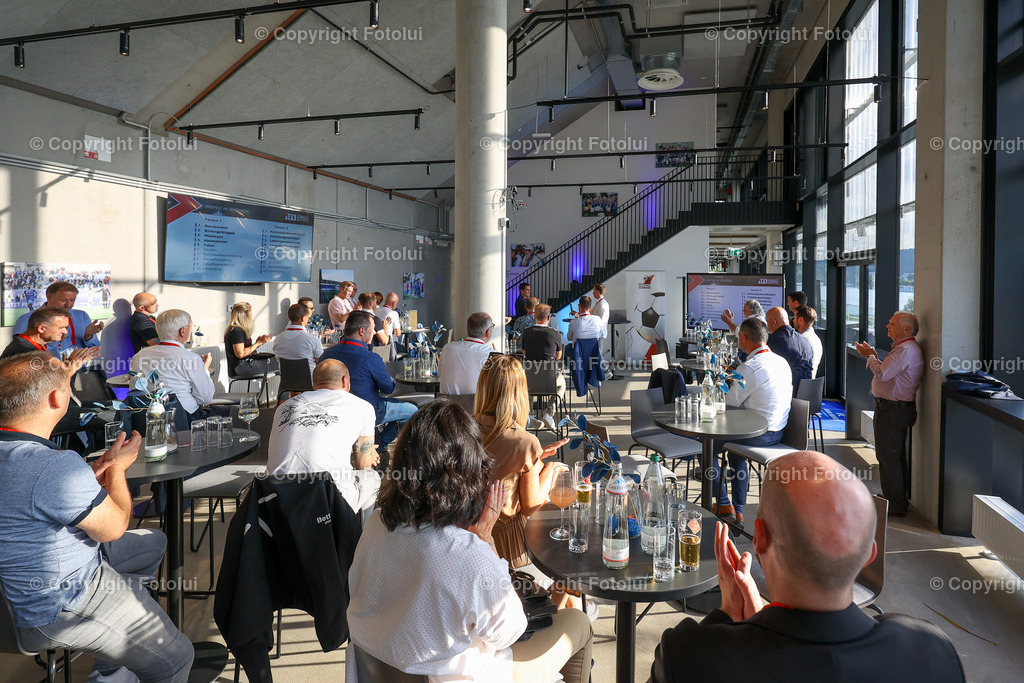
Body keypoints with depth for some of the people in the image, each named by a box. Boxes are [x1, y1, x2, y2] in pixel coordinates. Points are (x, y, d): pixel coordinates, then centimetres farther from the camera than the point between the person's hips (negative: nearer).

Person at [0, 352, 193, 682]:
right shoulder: (55, 467, -34)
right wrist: (119, 466, -5)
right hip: (56, 612, -10)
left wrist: (97, 471, -2)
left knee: (154, 542, 25)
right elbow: (113, 527, -19)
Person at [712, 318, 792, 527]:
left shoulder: (749, 367, -22)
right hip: (778, 432, 9)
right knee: (737, 452, 32)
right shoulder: (782, 362, 6)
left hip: (759, 435, -9)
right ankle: (738, 512, 31)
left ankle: (724, 506, 16)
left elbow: (730, 404, -13)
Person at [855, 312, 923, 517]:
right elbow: (888, 372, 17)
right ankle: (898, 500, 30)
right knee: (896, 456, 19)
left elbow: (882, 374, -23)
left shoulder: (905, 350, -19)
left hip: (892, 410, -11)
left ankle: (895, 506, 0)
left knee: (888, 457, -6)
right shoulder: (904, 348, 17)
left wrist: (870, 357, -7)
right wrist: (873, 355, 11)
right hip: (897, 408, 11)